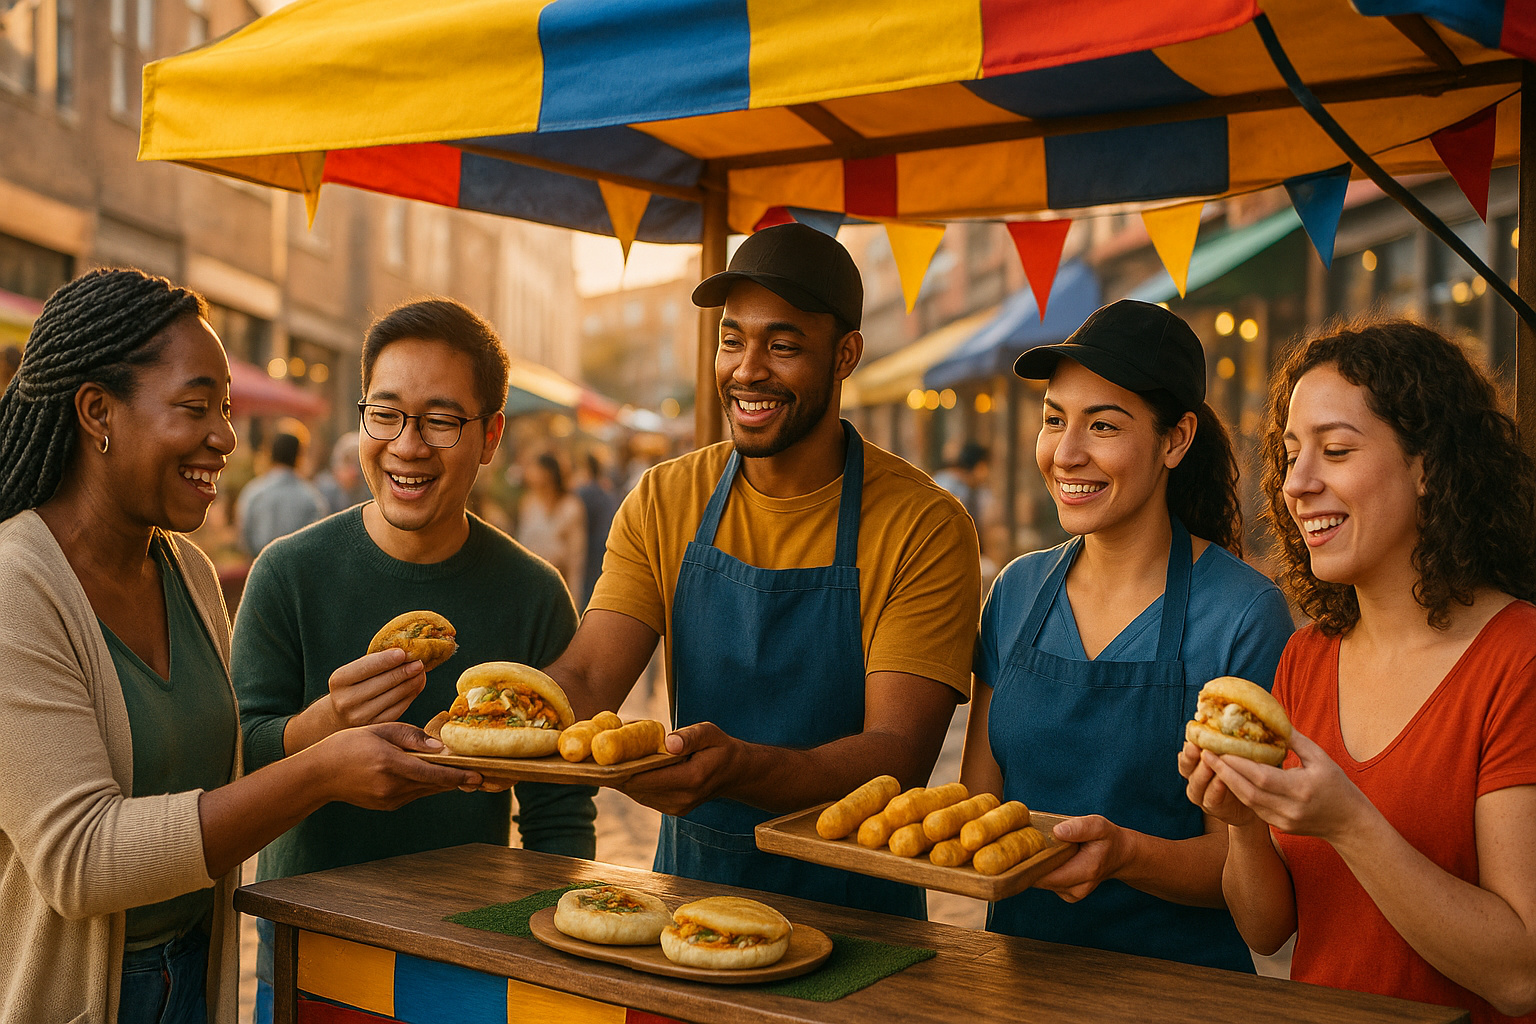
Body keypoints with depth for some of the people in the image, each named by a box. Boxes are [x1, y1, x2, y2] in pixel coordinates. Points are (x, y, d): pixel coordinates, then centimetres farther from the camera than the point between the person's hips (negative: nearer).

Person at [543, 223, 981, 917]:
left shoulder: (924, 526, -10)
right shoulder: (663, 502, 3)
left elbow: (898, 757, -17)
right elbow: (587, 678, -5)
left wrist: (735, 766, -34)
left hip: (849, 902, -2)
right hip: (689, 879, 3)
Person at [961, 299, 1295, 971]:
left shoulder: (1245, 616, -9)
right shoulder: (1018, 591, 4)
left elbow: (1246, 864, -8)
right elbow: (980, 795, 8)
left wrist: (1127, 853, -25)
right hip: (1020, 971, 4)